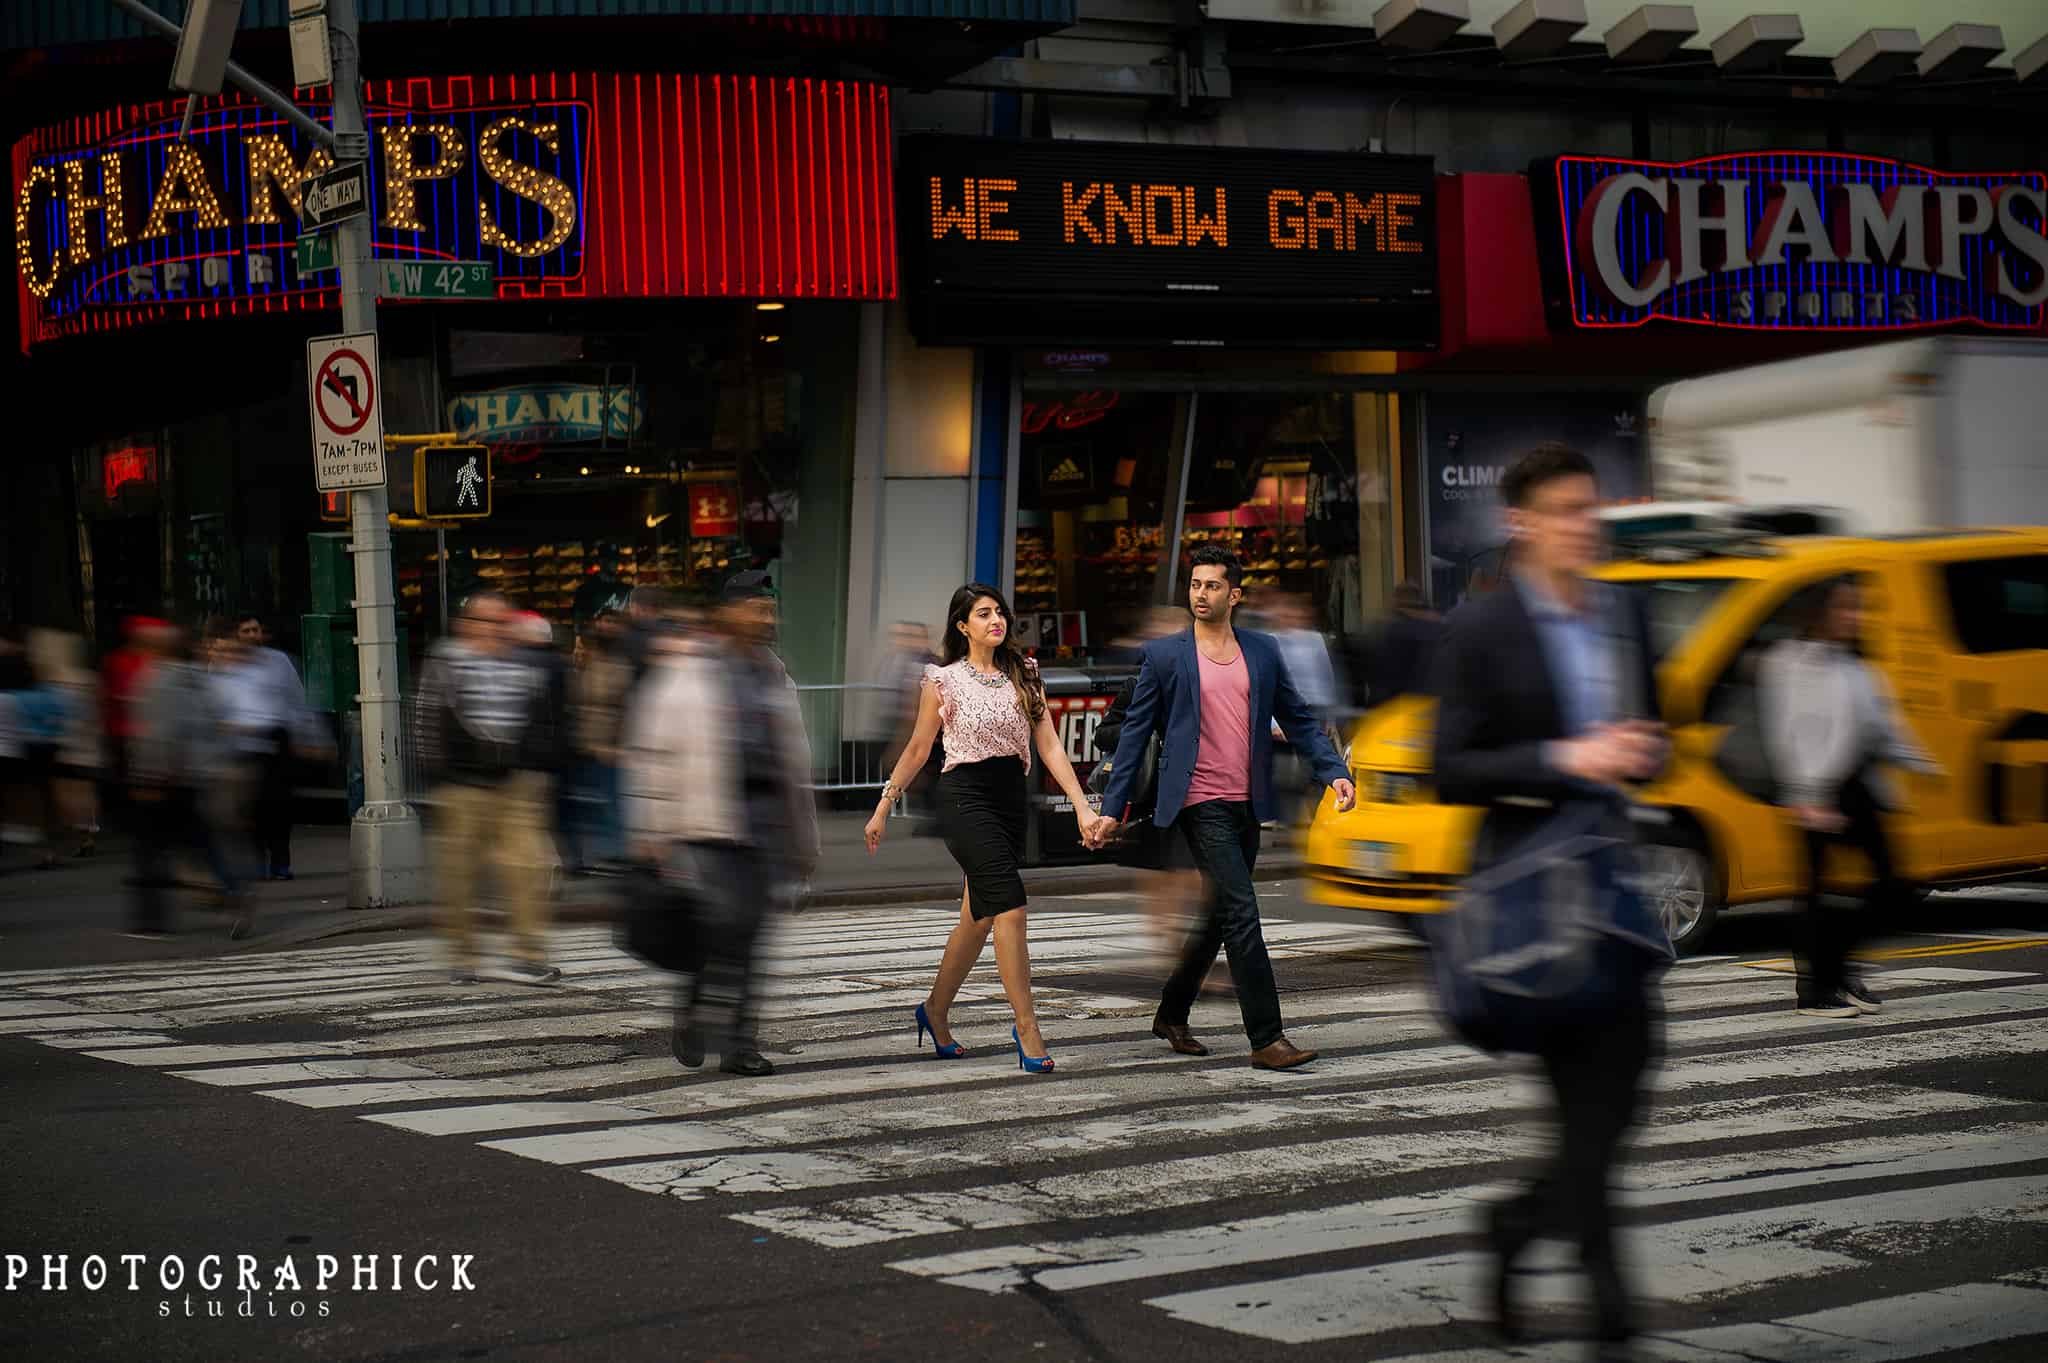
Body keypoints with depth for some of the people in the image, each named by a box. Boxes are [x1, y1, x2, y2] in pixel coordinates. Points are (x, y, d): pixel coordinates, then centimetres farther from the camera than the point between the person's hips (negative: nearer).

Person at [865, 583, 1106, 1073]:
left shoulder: (1024, 677, 11)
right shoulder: (944, 679, 0)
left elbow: (1049, 745, 6)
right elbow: (917, 749, 7)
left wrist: (1082, 806, -3)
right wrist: (883, 809, 6)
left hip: (1012, 798, 5)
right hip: (965, 795, -5)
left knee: (979, 917, 10)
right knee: (1010, 906, -17)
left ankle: (935, 1012, 29)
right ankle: (1027, 1027, -15)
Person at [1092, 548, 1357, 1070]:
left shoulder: (1264, 652, 10)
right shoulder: (1164, 655, 0)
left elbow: (1299, 720, 12)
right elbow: (1135, 733, 2)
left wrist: (1334, 772, -4)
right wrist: (1113, 807, -2)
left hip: (1247, 807, 5)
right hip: (1201, 805, -5)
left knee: (1217, 917, 13)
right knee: (1241, 914, -13)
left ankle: (1171, 1015, 31)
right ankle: (1266, 1038, -10)